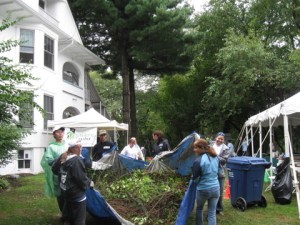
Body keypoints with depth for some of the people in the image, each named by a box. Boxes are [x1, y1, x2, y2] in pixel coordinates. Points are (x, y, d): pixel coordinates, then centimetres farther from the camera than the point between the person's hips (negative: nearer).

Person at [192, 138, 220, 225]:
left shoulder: (198, 161, -21)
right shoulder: (216, 157, 0)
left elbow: (195, 179, -12)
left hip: (203, 190, -4)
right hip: (215, 188, 4)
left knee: (199, 209, 22)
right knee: (212, 213, 10)